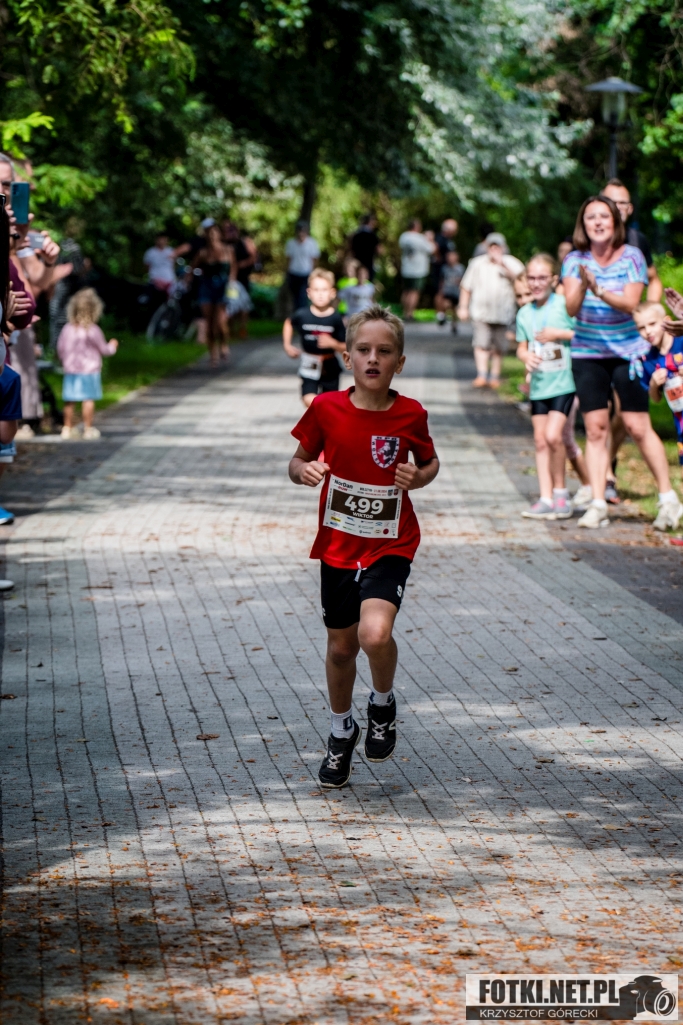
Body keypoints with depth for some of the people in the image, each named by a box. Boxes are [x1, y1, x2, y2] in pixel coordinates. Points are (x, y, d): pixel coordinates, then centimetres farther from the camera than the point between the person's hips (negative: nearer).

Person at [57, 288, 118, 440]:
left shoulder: (67, 329, 0)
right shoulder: (93, 330, -12)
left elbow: (60, 349, 7)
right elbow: (103, 349, -2)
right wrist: (112, 346, 20)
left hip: (71, 370, 5)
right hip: (89, 370, -4)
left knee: (70, 400, 9)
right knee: (89, 399, -2)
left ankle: (67, 428, 16)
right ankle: (88, 429, -2)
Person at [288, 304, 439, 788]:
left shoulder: (411, 415, -8)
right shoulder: (327, 409, -7)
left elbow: (431, 462, 9)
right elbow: (297, 463, 5)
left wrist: (418, 477, -13)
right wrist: (306, 471, -18)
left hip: (390, 547, -2)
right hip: (338, 545, 2)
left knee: (375, 634, -24)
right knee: (341, 646, 13)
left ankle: (384, 705, 8)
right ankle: (342, 731, 38)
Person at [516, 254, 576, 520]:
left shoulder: (565, 305, -7)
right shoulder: (525, 313, 9)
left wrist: (560, 334, -15)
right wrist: (526, 357, -6)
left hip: (563, 381, -5)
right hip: (538, 385, 5)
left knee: (552, 436, -16)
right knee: (540, 441, 4)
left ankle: (560, 491, 2)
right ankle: (546, 498, 8)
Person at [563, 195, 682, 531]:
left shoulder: (632, 257, -5)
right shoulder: (575, 260, 1)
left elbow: (630, 303, -16)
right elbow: (571, 308, -9)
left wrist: (599, 290, -31)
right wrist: (582, 285, -28)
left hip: (628, 351, -2)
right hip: (587, 354, 2)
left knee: (638, 427, -6)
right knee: (595, 428, -4)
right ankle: (597, 504, -4)